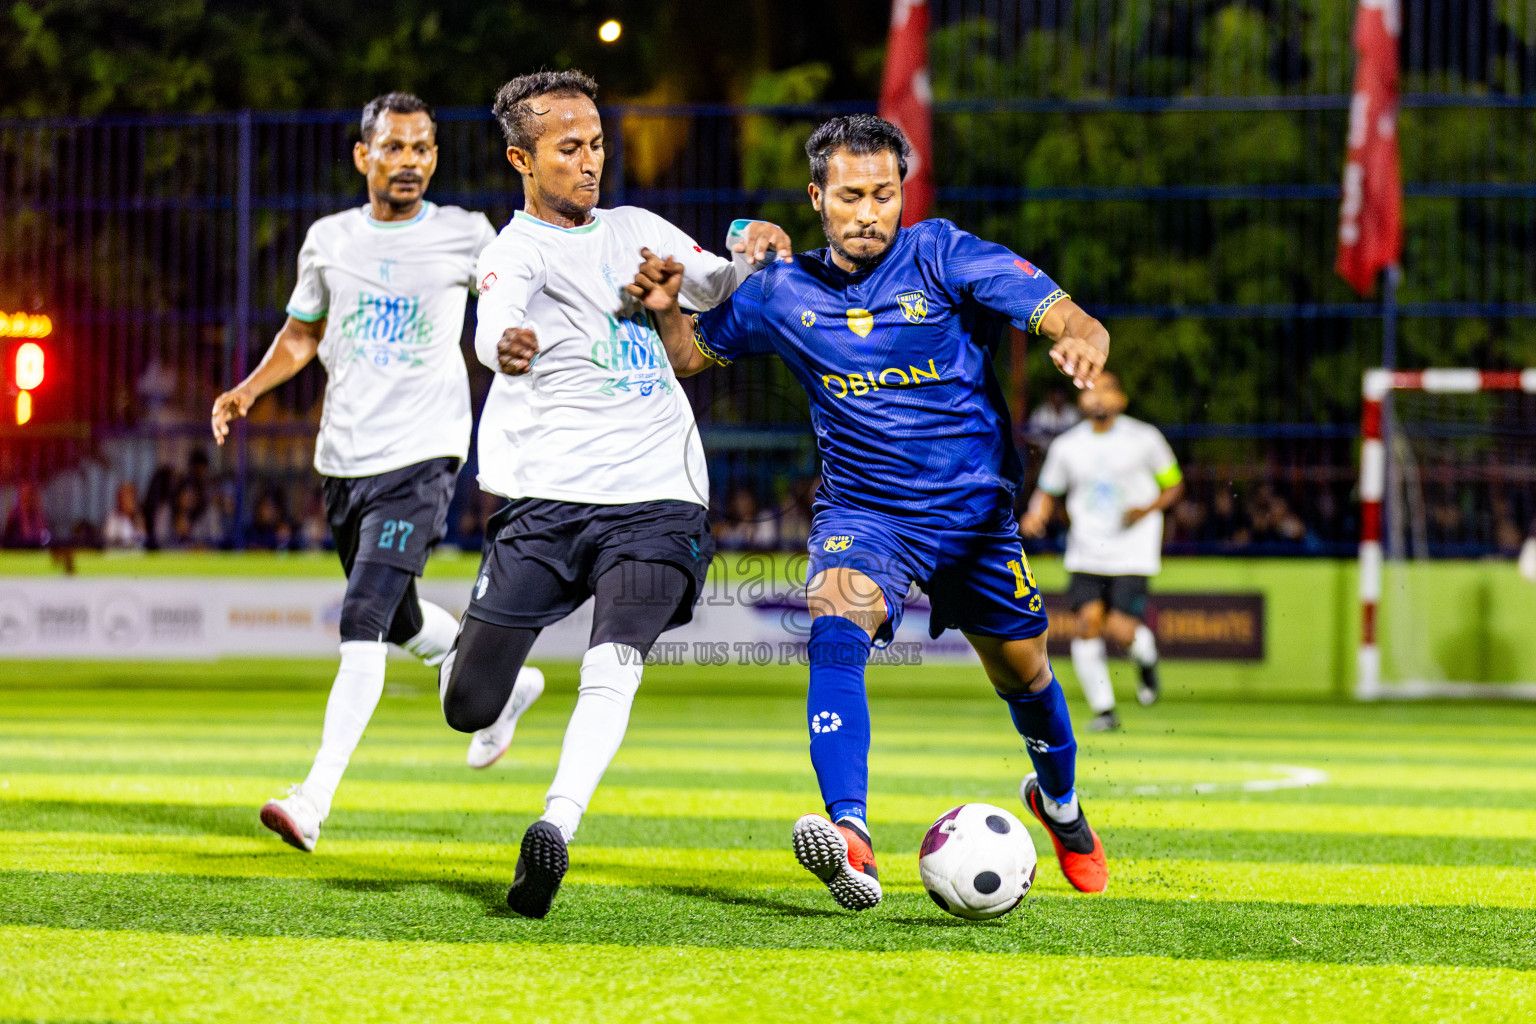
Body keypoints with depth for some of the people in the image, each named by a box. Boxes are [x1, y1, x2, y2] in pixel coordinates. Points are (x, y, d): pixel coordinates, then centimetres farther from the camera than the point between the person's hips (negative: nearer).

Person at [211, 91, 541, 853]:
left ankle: (316, 797, -23)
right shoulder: (330, 241, 8)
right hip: (344, 458, 5)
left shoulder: (464, 237, -1)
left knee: (364, 620, -17)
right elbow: (301, 336, 19)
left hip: (422, 455, -5)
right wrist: (248, 389, 2)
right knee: (399, 621, 18)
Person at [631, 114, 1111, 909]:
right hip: (863, 512, 0)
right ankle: (850, 839, -46)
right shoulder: (784, 293, -2)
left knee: (1021, 672, 15)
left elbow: (1069, 320, -17)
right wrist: (666, 308, -11)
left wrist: (1081, 343, -41)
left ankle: (1060, 804, 50)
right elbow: (692, 356, 11)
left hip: (974, 507, 0)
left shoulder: (944, 257, -11)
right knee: (836, 624, -31)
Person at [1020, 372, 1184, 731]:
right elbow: (1048, 491, 15)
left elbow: (1174, 485, 8)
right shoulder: (1066, 446, 4)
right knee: (1089, 621, -14)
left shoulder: (1144, 438, -1)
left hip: (1132, 553, -2)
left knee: (1120, 630, -14)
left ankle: (1147, 659, 24)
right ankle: (1103, 709, -1)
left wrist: (1149, 508, -11)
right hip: (1086, 554, 2)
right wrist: (1037, 516, -6)